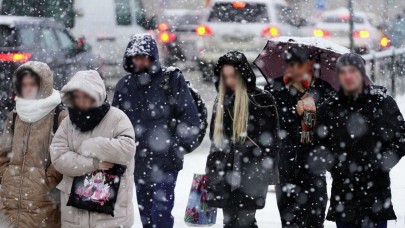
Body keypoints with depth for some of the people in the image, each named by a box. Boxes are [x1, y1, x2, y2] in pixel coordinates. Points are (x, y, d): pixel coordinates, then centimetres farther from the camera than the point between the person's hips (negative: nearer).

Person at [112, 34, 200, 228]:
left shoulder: (171, 80, -5)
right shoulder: (124, 86, 8)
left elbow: (190, 117, -4)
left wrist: (178, 145, -8)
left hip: (165, 161, -5)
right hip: (139, 163, 5)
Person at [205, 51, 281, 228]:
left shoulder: (262, 100, -4)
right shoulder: (222, 101, 13)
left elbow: (270, 139, -4)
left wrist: (267, 169, -9)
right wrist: (212, 168, 19)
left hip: (251, 173, -6)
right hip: (226, 173, 6)